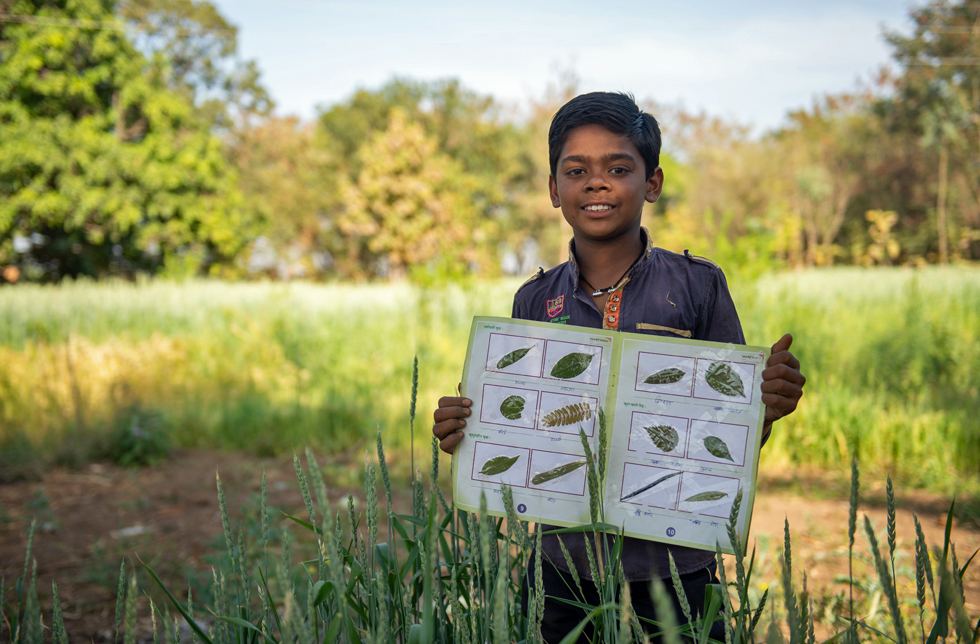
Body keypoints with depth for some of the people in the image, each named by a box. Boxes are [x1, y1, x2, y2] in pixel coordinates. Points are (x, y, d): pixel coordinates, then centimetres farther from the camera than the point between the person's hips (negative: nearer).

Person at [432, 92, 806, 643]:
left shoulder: (699, 286, -3)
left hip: (674, 568, -2)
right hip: (562, 570, 2)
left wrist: (766, 410, -20)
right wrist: (468, 431, -8)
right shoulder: (534, 302, 4)